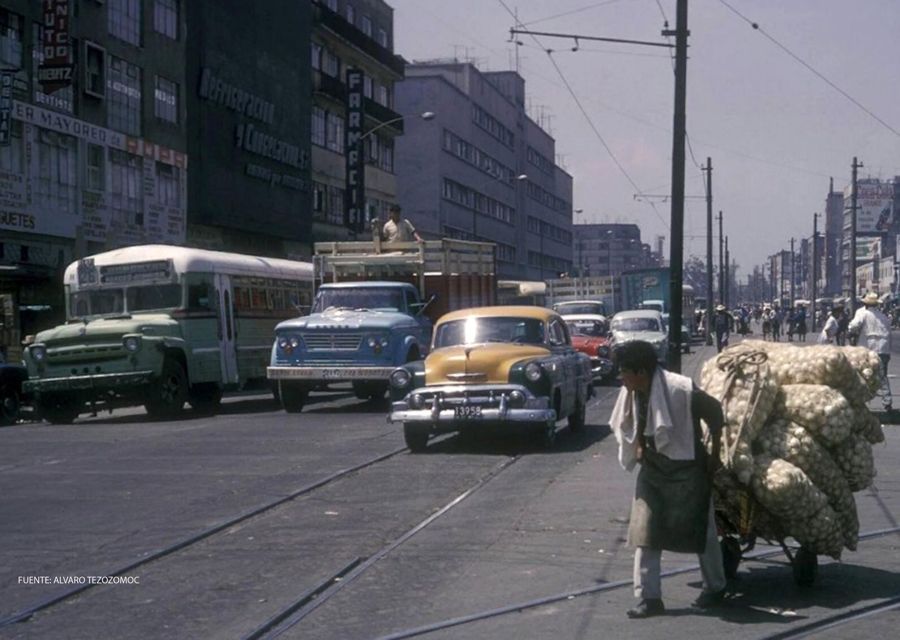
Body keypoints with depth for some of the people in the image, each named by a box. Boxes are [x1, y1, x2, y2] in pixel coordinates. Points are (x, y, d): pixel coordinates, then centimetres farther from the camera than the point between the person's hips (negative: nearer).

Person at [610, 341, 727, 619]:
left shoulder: (680, 390, -26)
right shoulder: (633, 393, -5)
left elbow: (714, 411, -14)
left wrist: (715, 454, -7)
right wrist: (639, 445, -2)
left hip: (687, 468, -6)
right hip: (653, 468, 6)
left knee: (701, 530, 8)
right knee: (644, 532, -1)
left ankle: (715, 588, 29)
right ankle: (648, 597, 4)